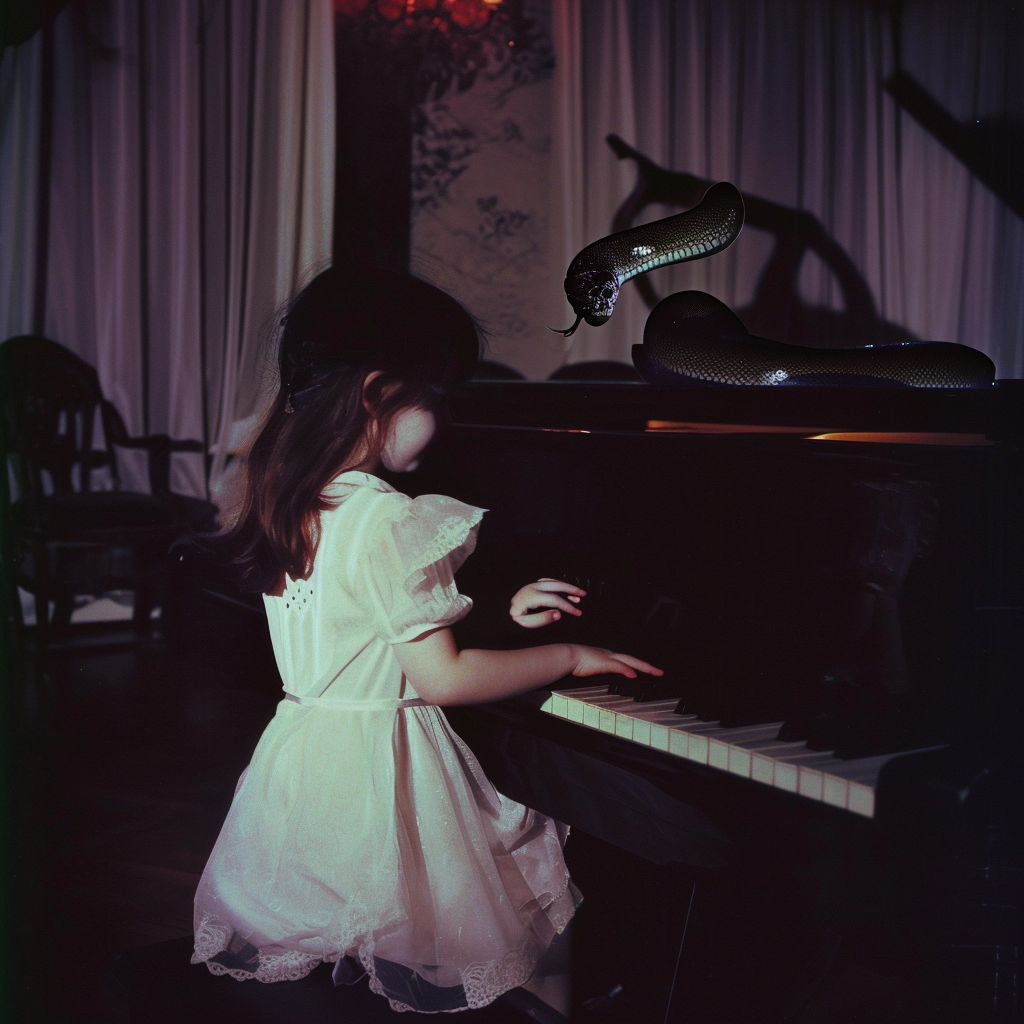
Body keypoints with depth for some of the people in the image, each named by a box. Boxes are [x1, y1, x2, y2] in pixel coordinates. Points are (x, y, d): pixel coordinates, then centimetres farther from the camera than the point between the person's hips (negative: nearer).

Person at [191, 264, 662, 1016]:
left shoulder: (292, 505, 5)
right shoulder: (390, 522, -22)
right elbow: (441, 678, -20)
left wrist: (503, 615, 13)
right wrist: (569, 657, -10)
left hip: (299, 758, 9)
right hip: (378, 777, -9)